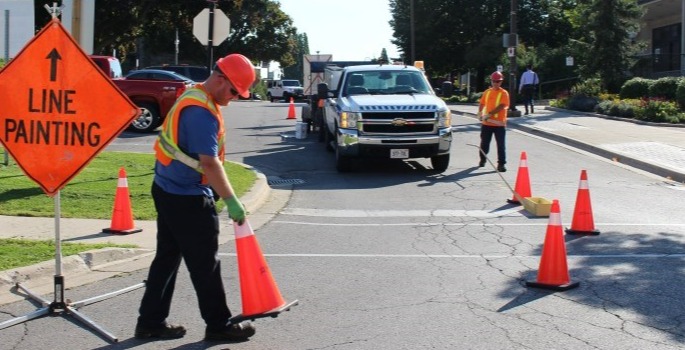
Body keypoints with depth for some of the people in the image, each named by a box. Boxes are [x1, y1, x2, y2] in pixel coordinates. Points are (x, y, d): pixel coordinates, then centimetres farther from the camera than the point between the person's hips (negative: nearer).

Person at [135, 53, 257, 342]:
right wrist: (232, 201, -24)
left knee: (167, 257, 14)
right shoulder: (202, 112, -22)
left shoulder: (192, 96, 10)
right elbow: (210, 163, -27)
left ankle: (151, 322, 20)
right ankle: (219, 325, 14)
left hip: (168, 190, 10)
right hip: (188, 199, -10)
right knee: (205, 264, 2)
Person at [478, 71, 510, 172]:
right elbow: (482, 103, 16)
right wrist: (480, 113, -3)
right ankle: (482, 159, 34)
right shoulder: (487, 92, 9)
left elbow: (502, 106, -17)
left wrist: (489, 114, -23)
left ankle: (501, 164, -2)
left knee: (501, 145, -4)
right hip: (486, 123, 5)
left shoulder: (504, 93, -6)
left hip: (499, 123, -4)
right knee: (484, 143, 15)